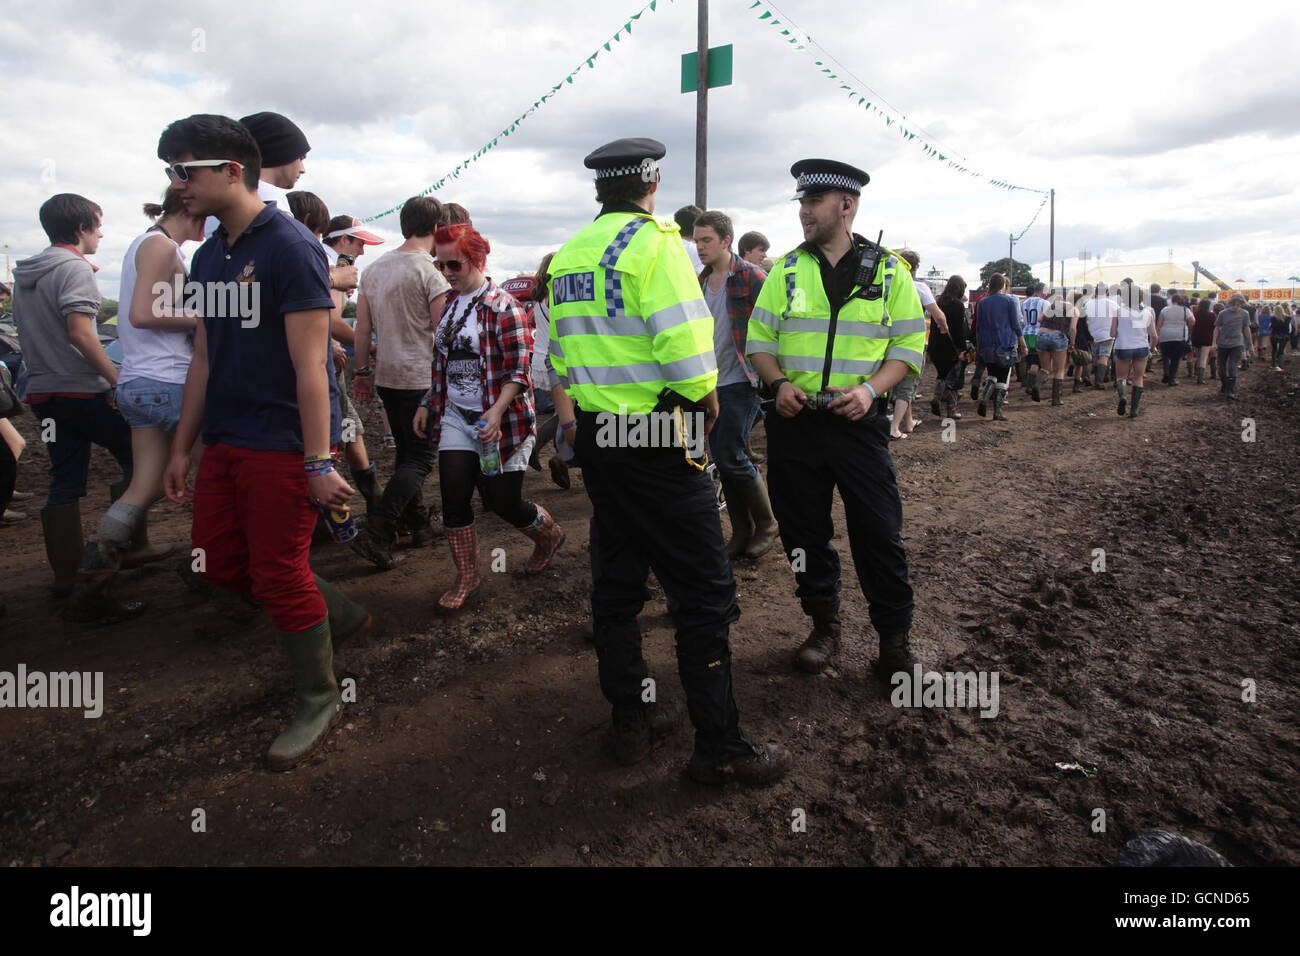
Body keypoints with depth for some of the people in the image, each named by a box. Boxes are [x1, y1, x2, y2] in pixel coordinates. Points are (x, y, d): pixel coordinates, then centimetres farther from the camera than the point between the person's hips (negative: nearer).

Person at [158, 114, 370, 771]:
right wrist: (182, 448, 16)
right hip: (224, 444, 9)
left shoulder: (289, 247, -13)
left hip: (281, 446, -9)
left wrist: (319, 462, -21)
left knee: (280, 575, -1)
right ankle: (340, 615, 34)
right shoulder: (208, 257, 13)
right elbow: (204, 359, 16)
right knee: (220, 563, 14)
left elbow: (309, 365, -18)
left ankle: (318, 700, 19)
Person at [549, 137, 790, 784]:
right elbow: (684, 340, -19)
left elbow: (561, 353, 14)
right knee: (705, 590, -1)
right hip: (657, 440, -8)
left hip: (594, 434, 8)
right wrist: (706, 398, -3)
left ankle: (631, 720, 26)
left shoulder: (567, 255, 12)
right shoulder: (652, 241, -11)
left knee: (616, 580, 15)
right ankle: (720, 748, 7)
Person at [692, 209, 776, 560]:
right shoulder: (701, 282, 13)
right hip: (711, 383, 7)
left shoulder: (750, 277, -9)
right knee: (723, 460, 8)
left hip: (740, 382, -7)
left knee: (731, 458, -11)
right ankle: (742, 534, 18)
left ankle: (766, 523, 10)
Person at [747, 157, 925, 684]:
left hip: (859, 422, -2)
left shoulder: (888, 270, 3)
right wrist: (779, 383, -9)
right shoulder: (786, 269, 8)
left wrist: (870, 388, -13)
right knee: (804, 530, 10)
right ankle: (824, 625, 28)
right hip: (794, 421, 2)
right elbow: (760, 339, 9)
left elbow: (908, 344, 3)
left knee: (879, 532, -1)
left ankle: (895, 637, 16)